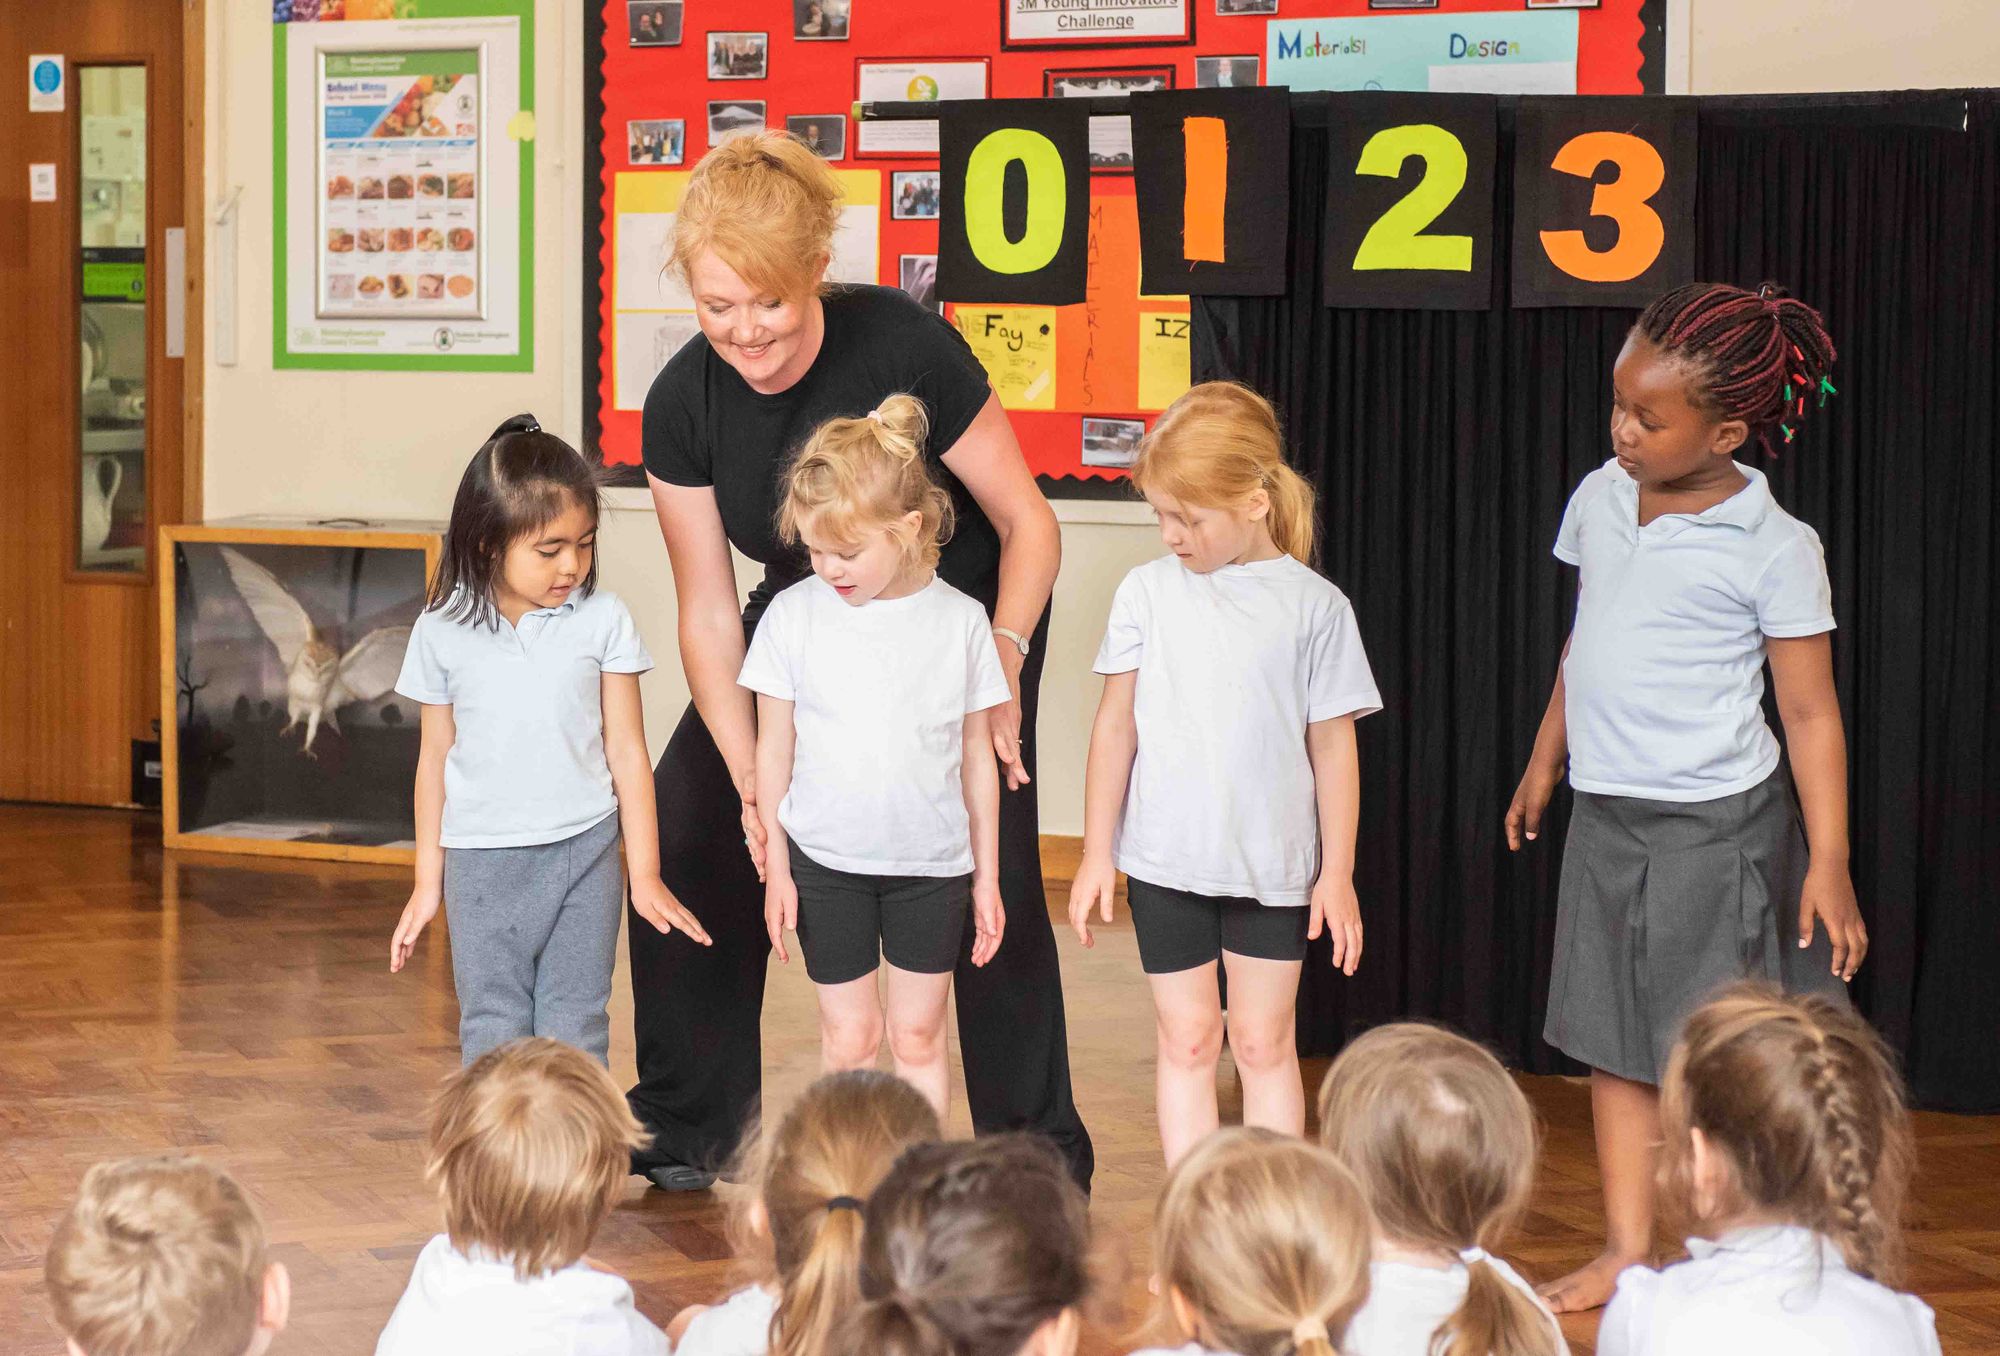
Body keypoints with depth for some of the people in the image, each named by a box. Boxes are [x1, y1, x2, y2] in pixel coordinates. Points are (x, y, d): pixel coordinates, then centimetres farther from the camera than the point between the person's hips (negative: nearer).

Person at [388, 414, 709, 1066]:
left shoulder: (603, 621, -3)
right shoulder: (443, 631, -1)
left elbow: (626, 749, 2)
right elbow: (437, 755, 8)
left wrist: (644, 873, 2)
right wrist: (428, 881, 11)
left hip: (584, 852, 0)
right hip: (483, 863, 0)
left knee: (575, 1033, 4)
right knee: (493, 1036, 3)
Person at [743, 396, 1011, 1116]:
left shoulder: (960, 621, -5)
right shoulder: (795, 614, -5)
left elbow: (977, 758, 3)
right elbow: (773, 751, 1)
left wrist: (986, 876, 5)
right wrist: (775, 867, 0)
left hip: (932, 866, 0)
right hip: (825, 861, 0)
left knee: (918, 1033, 8)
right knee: (849, 1036, 6)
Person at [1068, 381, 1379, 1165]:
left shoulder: (1313, 605, -4)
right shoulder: (1148, 592, 0)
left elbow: (1333, 746, 0)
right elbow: (1116, 725, 5)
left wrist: (1337, 872, -1)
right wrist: (1097, 851, 5)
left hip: (1273, 865, -1)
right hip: (1167, 859, 1)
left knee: (1264, 1043, 6)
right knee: (1186, 1040, 7)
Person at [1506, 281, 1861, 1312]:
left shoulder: (1773, 549, -13)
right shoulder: (1599, 500, 4)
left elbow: (1811, 712, -10)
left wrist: (1829, 861, -12)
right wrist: (1543, 765, 25)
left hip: (1717, 828, -6)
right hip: (1606, 819, 6)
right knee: (1613, 1046, 9)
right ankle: (1627, 1249, 18)